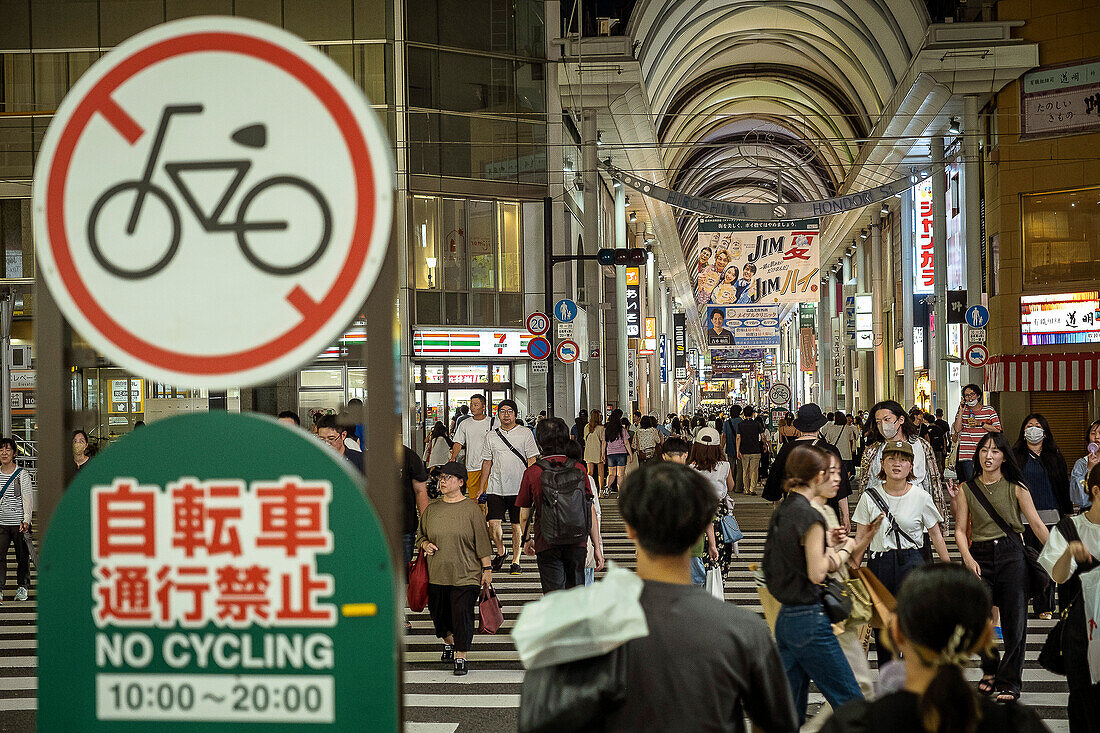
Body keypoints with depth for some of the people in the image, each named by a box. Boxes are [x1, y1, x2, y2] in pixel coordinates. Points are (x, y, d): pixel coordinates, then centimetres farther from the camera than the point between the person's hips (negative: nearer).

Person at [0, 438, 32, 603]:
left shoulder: (22, 474, -2)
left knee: (22, 557, 7)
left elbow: (27, 498, -8)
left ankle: (22, 587, 23)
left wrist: (26, 520, -19)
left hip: (19, 523, -2)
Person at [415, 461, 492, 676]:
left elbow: (482, 542, -1)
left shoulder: (471, 509, -3)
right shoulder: (432, 509, 7)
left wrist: (487, 569, -3)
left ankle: (461, 657, 4)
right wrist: (425, 544, -3)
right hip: (437, 575, 4)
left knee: (462, 615, -8)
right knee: (439, 614, 12)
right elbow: (421, 535, 19)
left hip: (465, 576, -4)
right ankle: (448, 642, 41)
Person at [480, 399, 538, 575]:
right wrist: (482, 488, 12)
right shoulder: (492, 436, 10)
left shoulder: (525, 433, 2)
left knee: (517, 526, 1)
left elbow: (531, 460, 1)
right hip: (496, 487, 2)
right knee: (493, 523, -8)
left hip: (518, 488, -2)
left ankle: (515, 561, 11)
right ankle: (500, 552, 17)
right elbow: (487, 463, 15)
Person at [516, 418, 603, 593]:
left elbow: (524, 515, 3)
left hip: (548, 545, -2)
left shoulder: (532, 473, -7)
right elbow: (592, 511, -1)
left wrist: (526, 540, 21)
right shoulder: (579, 469, -2)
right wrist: (597, 547, 6)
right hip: (577, 544, 2)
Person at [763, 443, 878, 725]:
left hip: (785, 618, 9)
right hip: (811, 621, -9)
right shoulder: (809, 515, -15)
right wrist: (844, 549, -4)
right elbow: (817, 572, -18)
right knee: (851, 702, -1)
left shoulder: (781, 511, 11)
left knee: (790, 712, 11)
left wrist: (826, 542, 12)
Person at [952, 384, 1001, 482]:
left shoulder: (989, 410, 6)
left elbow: (998, 430, 0)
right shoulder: (962, 411, 11)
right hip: (967, 454, 0)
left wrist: (980, 424, -8)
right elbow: (957, 429, -3)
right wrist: (961, 411, -5)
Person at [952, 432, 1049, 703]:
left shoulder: (1016, 488, 5)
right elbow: (960, 529, 7)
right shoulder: (967, 489, 8)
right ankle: (989, 670, 24)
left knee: (1014, 622, -3)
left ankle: (1009, 682, 10)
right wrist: (967, 558, -9)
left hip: (1011, 555, -1)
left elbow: (1037, 524, 1)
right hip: (979, 556, 1)